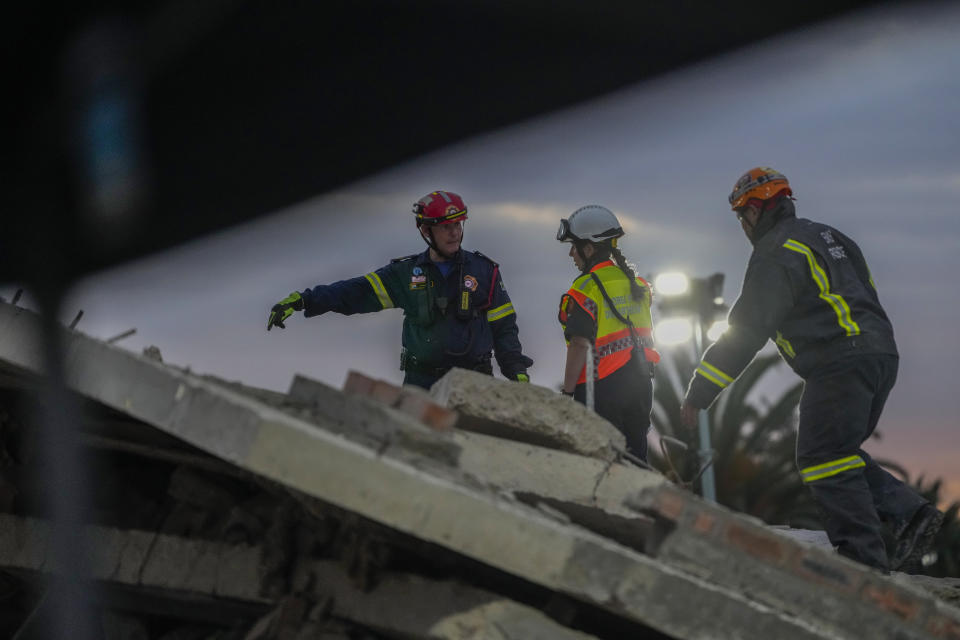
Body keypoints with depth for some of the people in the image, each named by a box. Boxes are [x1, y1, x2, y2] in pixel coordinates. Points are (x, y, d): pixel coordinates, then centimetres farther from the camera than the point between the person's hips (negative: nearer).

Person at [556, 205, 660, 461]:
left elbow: (580, 344, -19)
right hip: (640, 383, 7)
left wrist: (568, 391, -16)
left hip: (603, 386, -7)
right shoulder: (636, 283, 11)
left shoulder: (587, 287, -13)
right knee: (635, 456, 13)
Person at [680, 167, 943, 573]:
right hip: (882, 356, 10)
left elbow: (746, 331, -11)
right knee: (841, 454, 16)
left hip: (839, 363, -10)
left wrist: (698, 394, -9)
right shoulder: (825, 235, 23)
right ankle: (909, 513, 2)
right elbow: (868, 297, 26)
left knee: (823, 460, -5)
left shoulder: (774, 252, -6)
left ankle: (864, 559, -9)